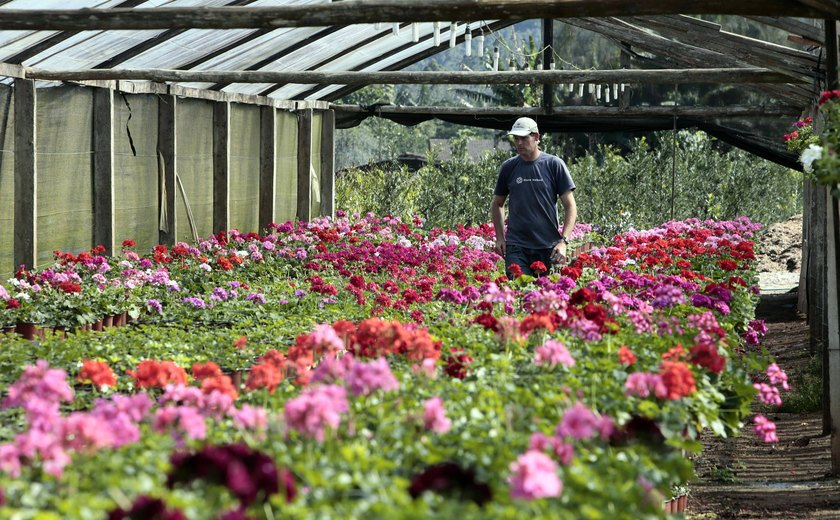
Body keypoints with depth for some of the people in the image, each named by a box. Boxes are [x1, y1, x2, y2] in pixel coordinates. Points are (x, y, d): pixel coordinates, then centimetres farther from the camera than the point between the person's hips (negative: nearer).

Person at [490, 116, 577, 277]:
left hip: (548, 247, -1)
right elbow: (497, 204, 20)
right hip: (516, 247, 1)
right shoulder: (509, 167, 8)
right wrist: (500, 238, 9)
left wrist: (563, 241, -9)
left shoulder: (554, 165, 1)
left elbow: (570, 206, 2)